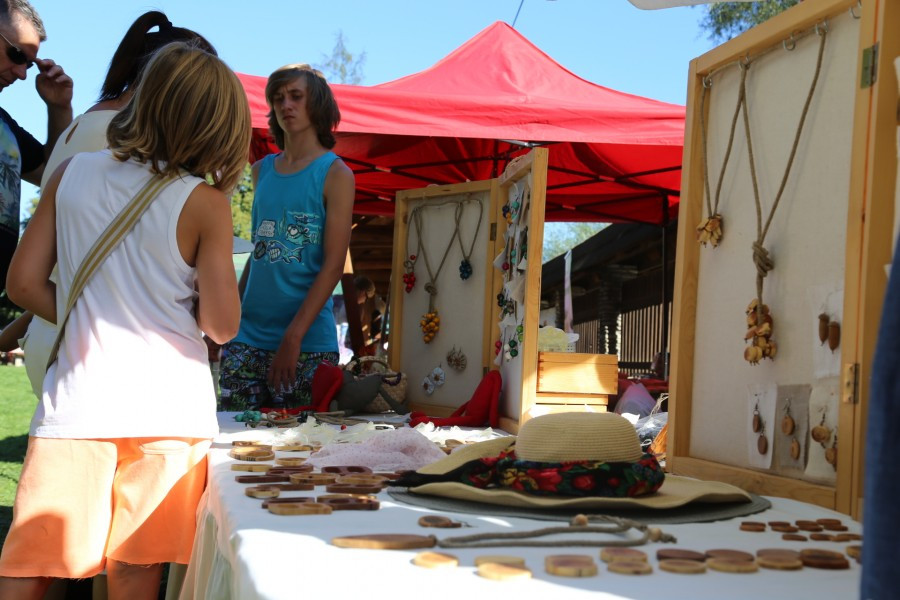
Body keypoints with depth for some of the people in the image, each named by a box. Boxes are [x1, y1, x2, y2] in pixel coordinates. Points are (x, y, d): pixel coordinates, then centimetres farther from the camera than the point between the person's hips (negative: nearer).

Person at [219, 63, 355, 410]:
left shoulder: (335, 174, -2)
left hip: (308, 342, -4)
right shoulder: (261, 171, 14)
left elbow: (333, 265, -8)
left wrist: (294, 336, -15)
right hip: (247, 337, 4)